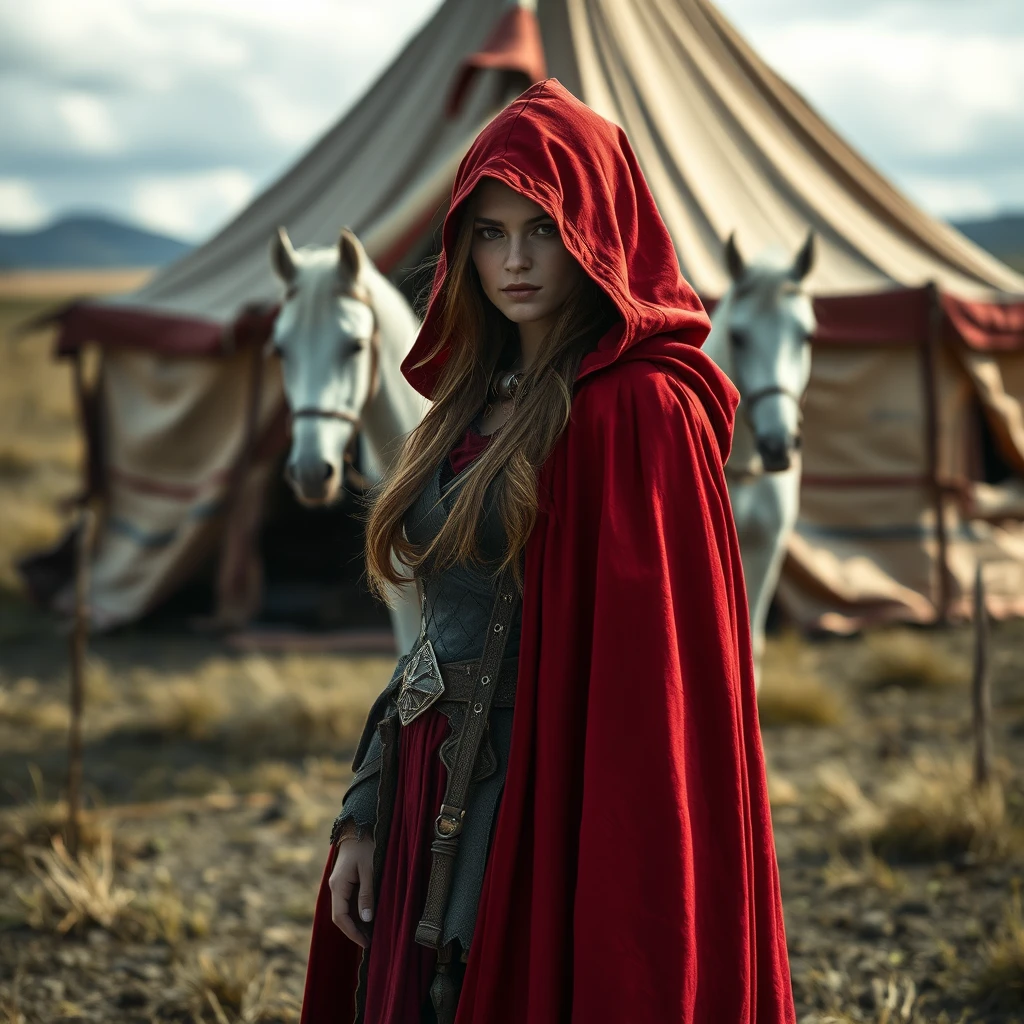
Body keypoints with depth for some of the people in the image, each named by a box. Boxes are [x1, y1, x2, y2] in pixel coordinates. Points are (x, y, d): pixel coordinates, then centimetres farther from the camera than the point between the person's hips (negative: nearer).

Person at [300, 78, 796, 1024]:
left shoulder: (640, 412, -14)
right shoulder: (478, 399, 11)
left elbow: (660, 668, -18)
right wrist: (365, 818, 11)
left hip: (548, 813, -8)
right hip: (433, 806, 8)